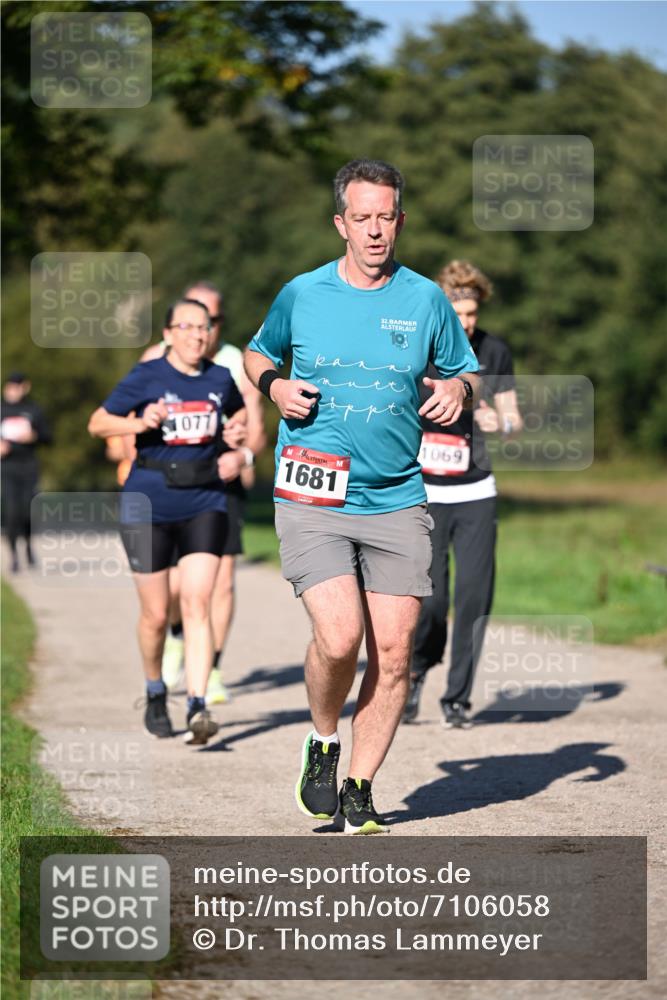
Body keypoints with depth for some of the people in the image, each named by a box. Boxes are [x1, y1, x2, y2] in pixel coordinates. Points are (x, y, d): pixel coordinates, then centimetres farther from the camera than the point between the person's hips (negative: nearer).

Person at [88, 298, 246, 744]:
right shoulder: (146, 377, -4)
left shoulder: (221, 379, 5)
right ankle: (155, 694, 32)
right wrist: (140, 423, -18)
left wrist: (238, 454, 7)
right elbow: (98, 423, 0)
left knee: (198, 604, -13)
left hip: (204, 504, 1)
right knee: (156, 615, 6)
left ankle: (199, 707, -17)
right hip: (149, 505, -1)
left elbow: (241, 415, 25)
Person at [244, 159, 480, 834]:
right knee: (339, 637, -18)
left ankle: (358, 790, 13)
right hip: (312, 499, -2)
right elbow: (257, 352, 22)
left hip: (397, 500, 2)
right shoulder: (301, 295, 4)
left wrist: (456, 387, -6)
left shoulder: (426, 300, 6)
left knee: (392, 652, -2)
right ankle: (322, 743, 11)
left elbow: (465, 373, 18)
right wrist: (274, 385, 0)